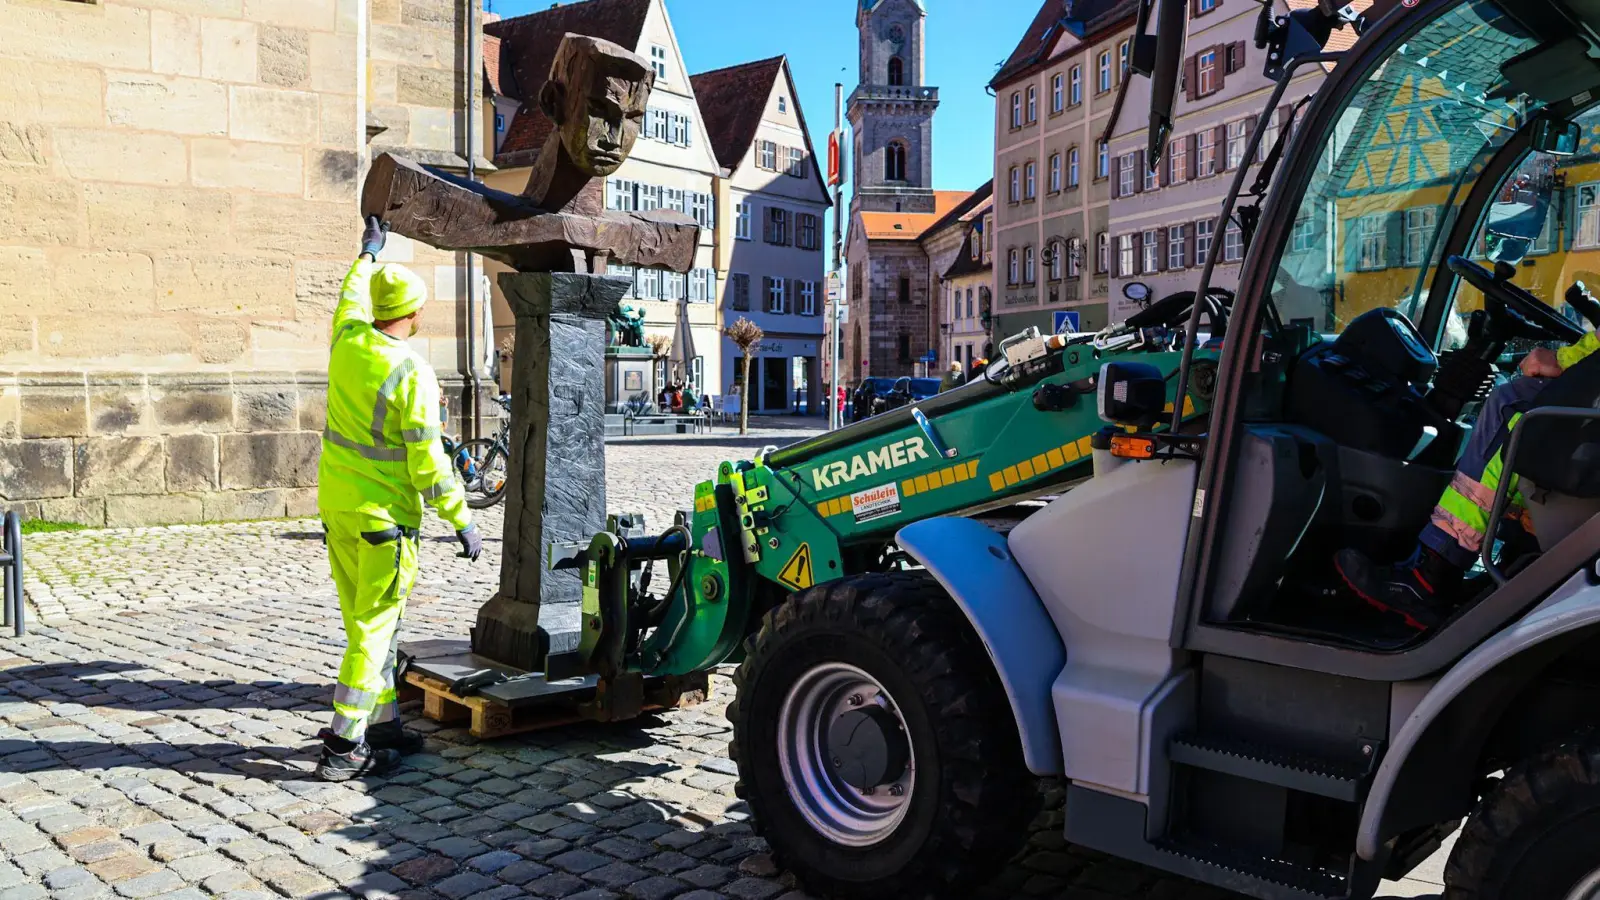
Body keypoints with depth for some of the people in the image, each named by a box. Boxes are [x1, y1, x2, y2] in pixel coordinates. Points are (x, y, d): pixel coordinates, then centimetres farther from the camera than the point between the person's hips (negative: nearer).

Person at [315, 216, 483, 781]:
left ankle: (382, 722, 26)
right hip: (384, 514, -8)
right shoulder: (411, 373, -18)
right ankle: (344, 745, 1)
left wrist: (368, 253, 44)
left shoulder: (348, 340, 1)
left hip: (336, 502, 8)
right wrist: (461, 521, -11)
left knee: (366, 621, 15)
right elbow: (427, 461, -18)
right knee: (376, 625, -1)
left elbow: (351, 296, 27)